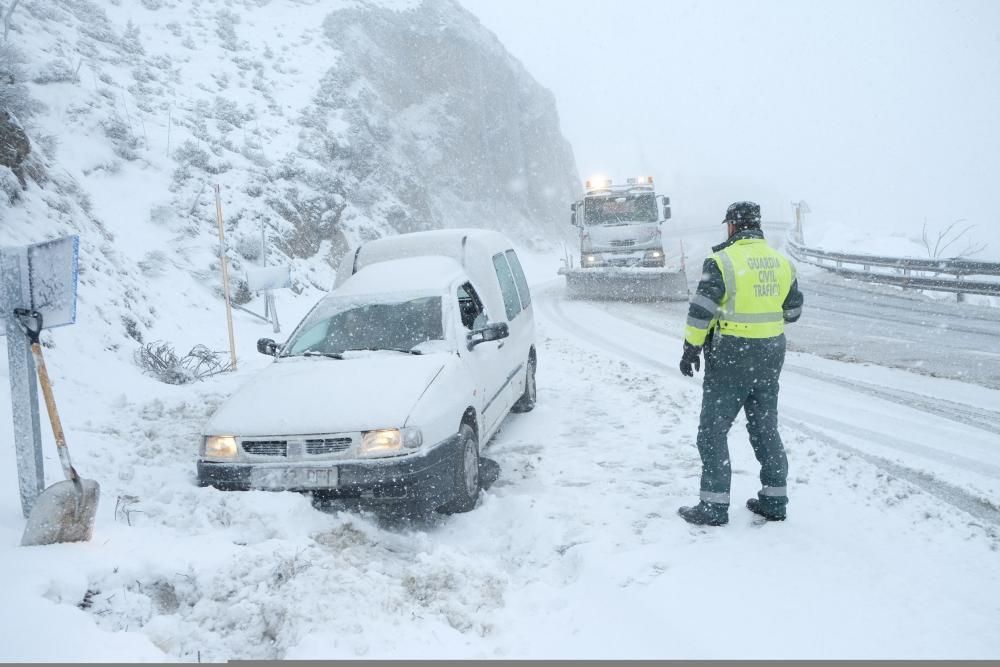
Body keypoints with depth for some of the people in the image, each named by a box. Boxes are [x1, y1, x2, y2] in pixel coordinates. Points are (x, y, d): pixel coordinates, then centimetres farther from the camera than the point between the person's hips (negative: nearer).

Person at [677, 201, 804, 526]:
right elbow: (793, 310, 15)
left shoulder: (722, 261, -13)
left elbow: (701, 310, -15)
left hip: (730, 356, -6)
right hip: (770, 355, 6)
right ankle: (774, 499, 22)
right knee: (765, 427, 16)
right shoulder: (782, 261, 7)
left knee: (712, 430, 2)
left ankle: (714, 505, 3)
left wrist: (691, 348, -6)